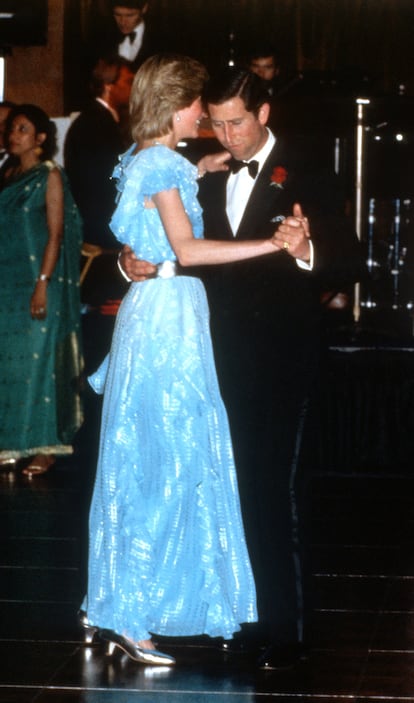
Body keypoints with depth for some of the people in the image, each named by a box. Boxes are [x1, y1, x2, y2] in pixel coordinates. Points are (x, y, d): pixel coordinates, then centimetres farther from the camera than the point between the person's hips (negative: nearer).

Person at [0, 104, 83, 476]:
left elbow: (55, 234, -9)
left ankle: (45, 446, 2)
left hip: (37, 283, -6)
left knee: (38, 359, -4)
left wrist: (43, 283, -17)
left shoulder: (50, 176, -4)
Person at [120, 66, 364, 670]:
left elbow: (350, 262, -12)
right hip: (223, 353, 5)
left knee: (277, 489, -4)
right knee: (239, 486, 11)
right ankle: (248, 614, 23)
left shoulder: (305, 179, -6)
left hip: (281, 358, -5)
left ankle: (288, 629, 4)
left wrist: (306, 252, -33)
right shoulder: (208, 177, 9)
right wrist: (132, 261, -8)